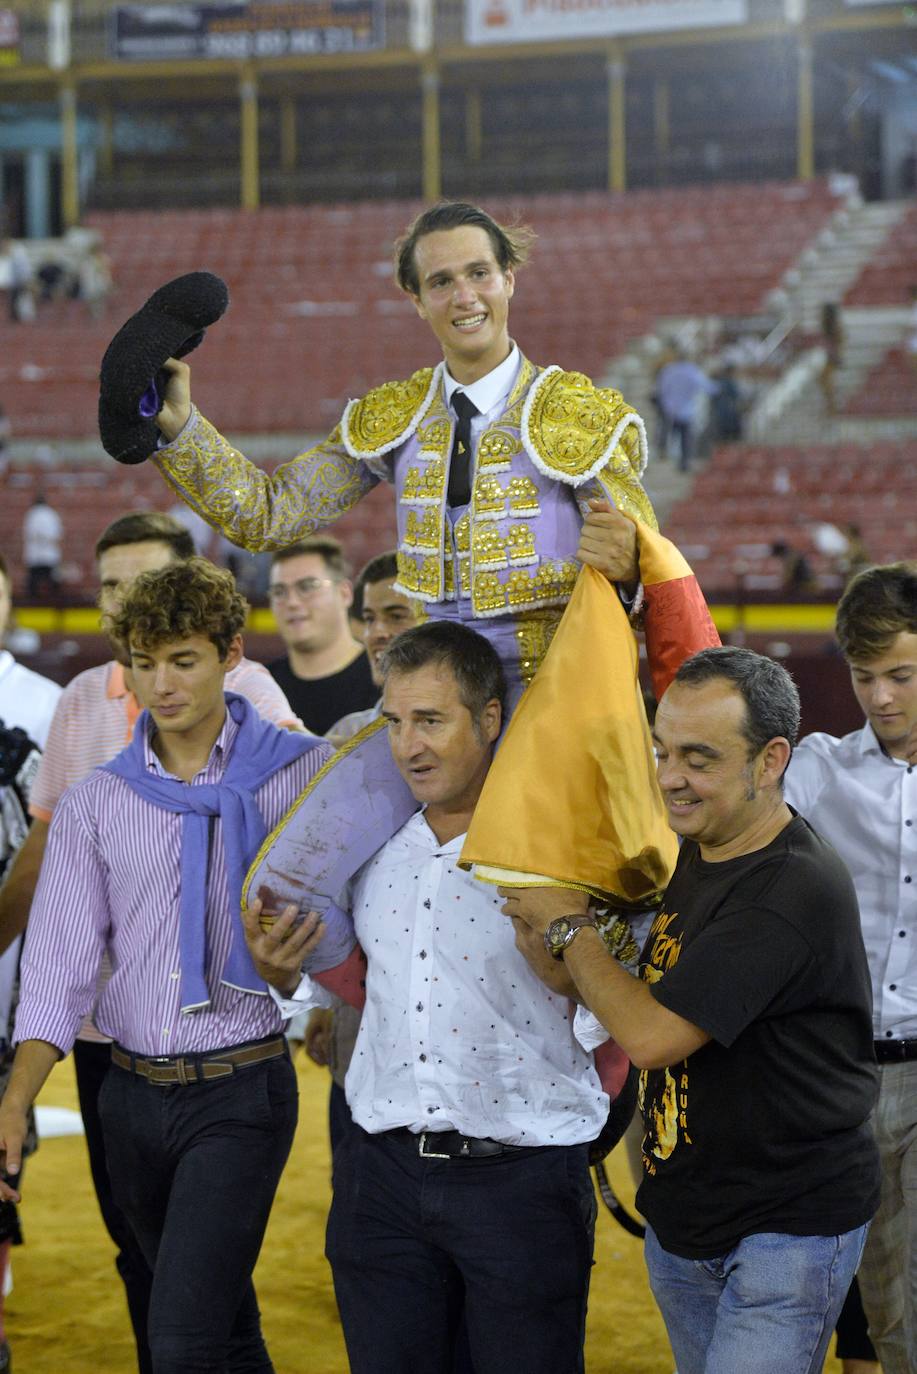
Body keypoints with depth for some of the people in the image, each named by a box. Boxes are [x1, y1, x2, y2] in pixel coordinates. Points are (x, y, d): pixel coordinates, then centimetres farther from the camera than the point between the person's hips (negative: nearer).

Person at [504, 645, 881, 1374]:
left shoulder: (797, 890, -24)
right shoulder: (694, 851, 6)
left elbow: (651, 1035, -26)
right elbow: (643, 1001, 13)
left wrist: (567, 925, -13)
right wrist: (557, 953, -5)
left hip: (789, 1226, -8)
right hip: (682, 1218, 8)